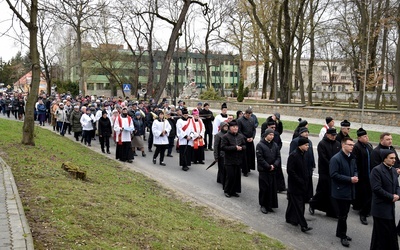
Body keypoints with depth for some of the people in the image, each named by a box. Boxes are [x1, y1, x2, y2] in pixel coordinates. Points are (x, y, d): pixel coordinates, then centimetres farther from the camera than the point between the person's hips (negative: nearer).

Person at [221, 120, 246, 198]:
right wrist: (235, 148, -18)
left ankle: (234, 191, 20)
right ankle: (227, 191, 13)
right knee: (230, 176, -3)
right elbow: (223, 147, -15)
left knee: (237, 176, 7)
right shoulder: (225, 137, -7)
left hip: (238, 160, 5)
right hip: (229, 160, -5)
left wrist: (241, 148, -11)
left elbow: (245, 146, 14)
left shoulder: (241, 136, 9)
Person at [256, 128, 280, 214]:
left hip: (273, 171, 5)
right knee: (264, 188, -1)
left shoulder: (275, 145, 8)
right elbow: (260, 158, -13)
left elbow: (278, 157, 7)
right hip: (263, 171, -5)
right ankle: (263, 205, 11)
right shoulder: (260, 145, -8)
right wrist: (268, 167, -14)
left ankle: (270, 205, 18)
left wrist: (274, 165, -10)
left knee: (272, 188, 7)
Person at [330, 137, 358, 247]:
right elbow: (334, 175, -21)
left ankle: (340, 233, 33)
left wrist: (355, 176, -4)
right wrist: (350, 179, -21)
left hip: (349, 190, 7)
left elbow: (355, 170, 20)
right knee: (342, 215, 1)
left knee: (344, 214, 18)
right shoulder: (336, 159, -17)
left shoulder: (352, 158, 7)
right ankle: (343, 236, 14)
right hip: (340, 191, -7)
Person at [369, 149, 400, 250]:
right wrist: (391, 197, -15)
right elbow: (377, 189, -20)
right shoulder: (377, 170, -15)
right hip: (381, 207, -8)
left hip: (390, 207, 8)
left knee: (391, 232, 11)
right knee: (381, 234, 0)